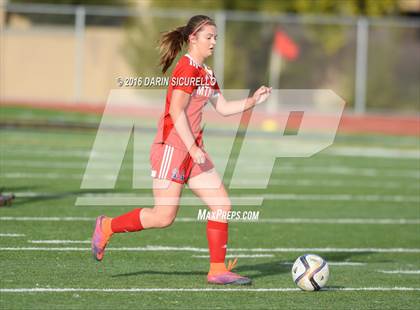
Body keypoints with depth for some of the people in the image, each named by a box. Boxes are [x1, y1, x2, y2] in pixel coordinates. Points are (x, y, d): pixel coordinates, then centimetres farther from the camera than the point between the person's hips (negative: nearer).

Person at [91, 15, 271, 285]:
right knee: (164, 217, -8)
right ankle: (107, 227, 11)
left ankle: (218, 270, 4)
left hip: (193, 148, 9)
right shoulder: (187, 69, -14)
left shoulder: (205, 73, 15)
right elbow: (176, 112, -20)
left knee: (222, 205, 1)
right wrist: (193, 149, -21)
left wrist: (252, 101, 7)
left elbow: (223, 107, 21)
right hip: (172, 147, -9)